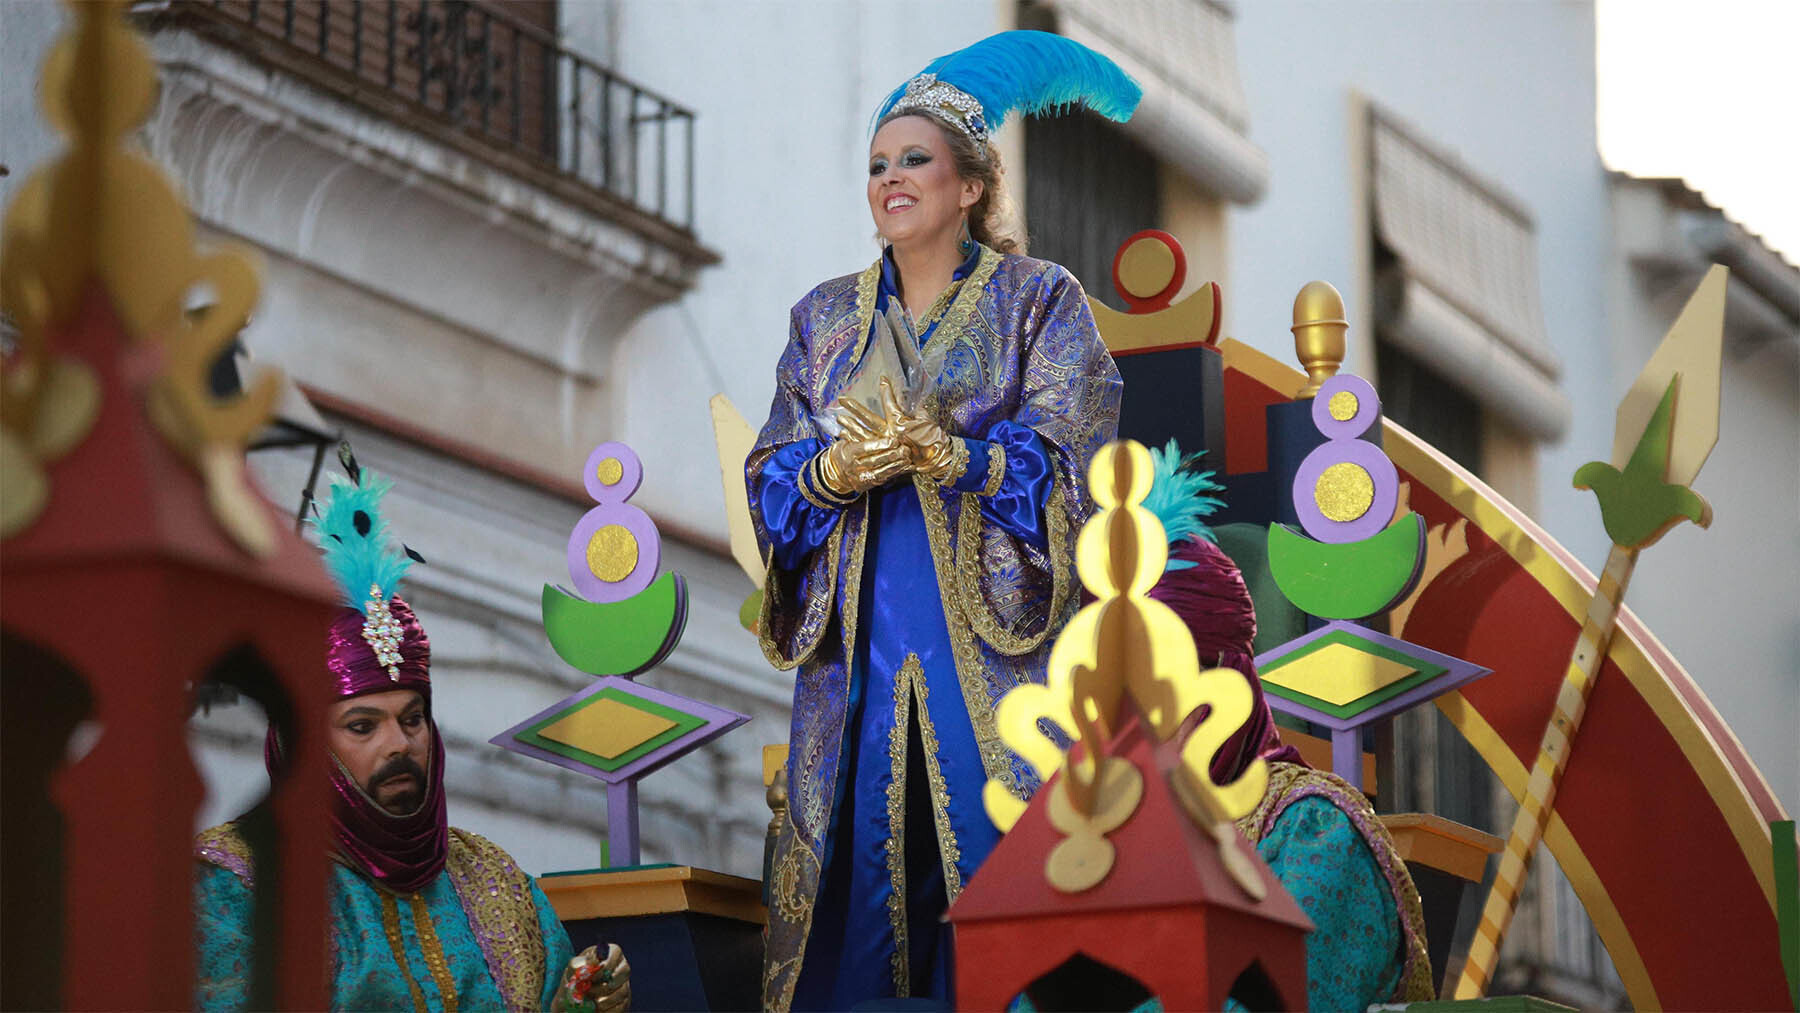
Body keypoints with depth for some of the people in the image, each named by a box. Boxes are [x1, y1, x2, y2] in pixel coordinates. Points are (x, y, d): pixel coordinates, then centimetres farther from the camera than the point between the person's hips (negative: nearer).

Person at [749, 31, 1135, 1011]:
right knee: (860, 859, -2)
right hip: (860, 632, 3)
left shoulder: (1039, 300, 5)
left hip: (994, 634, -3)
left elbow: (1068, 461, -7)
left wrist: (945, 454, -22)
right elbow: (770, 476, 9)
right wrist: (837, 470, -13)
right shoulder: (827, 317, 16)